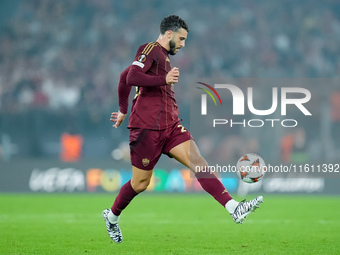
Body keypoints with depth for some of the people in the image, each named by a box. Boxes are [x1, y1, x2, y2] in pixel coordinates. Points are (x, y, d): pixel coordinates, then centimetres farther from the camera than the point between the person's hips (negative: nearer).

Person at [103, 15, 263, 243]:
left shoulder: (163, 56, 21)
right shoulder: (151, 50, -7)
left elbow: (124, 76, 30)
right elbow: (131, 78, -22)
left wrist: (123, 110, 36)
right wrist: (165, 80, -22)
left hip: (170, 126, 8)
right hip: (148, 127, -8)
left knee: (198, 162, -11)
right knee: (140, 183, 2)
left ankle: (234, 208, -26)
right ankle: (112, 216, 28)